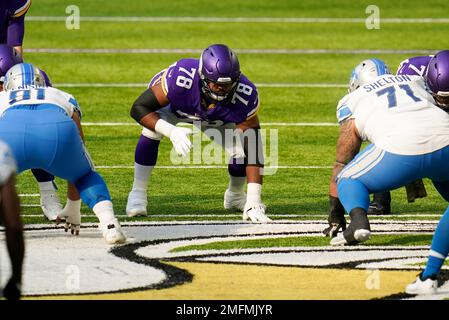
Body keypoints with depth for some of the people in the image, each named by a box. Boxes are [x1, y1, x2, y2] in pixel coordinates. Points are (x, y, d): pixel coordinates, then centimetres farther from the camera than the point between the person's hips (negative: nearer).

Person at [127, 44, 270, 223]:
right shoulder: (181, 78, -45)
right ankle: (138, 193, -15)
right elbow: (139, 108, -35)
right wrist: (171, 131, -51)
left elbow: (253, 151, -36)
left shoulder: (245, 96, -38)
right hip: (173, 106, -2)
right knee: (153, 128, -33)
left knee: (242, 150, -20)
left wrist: (254, 202, -44)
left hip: (217, 119, 2)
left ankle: (235, 196, 15)